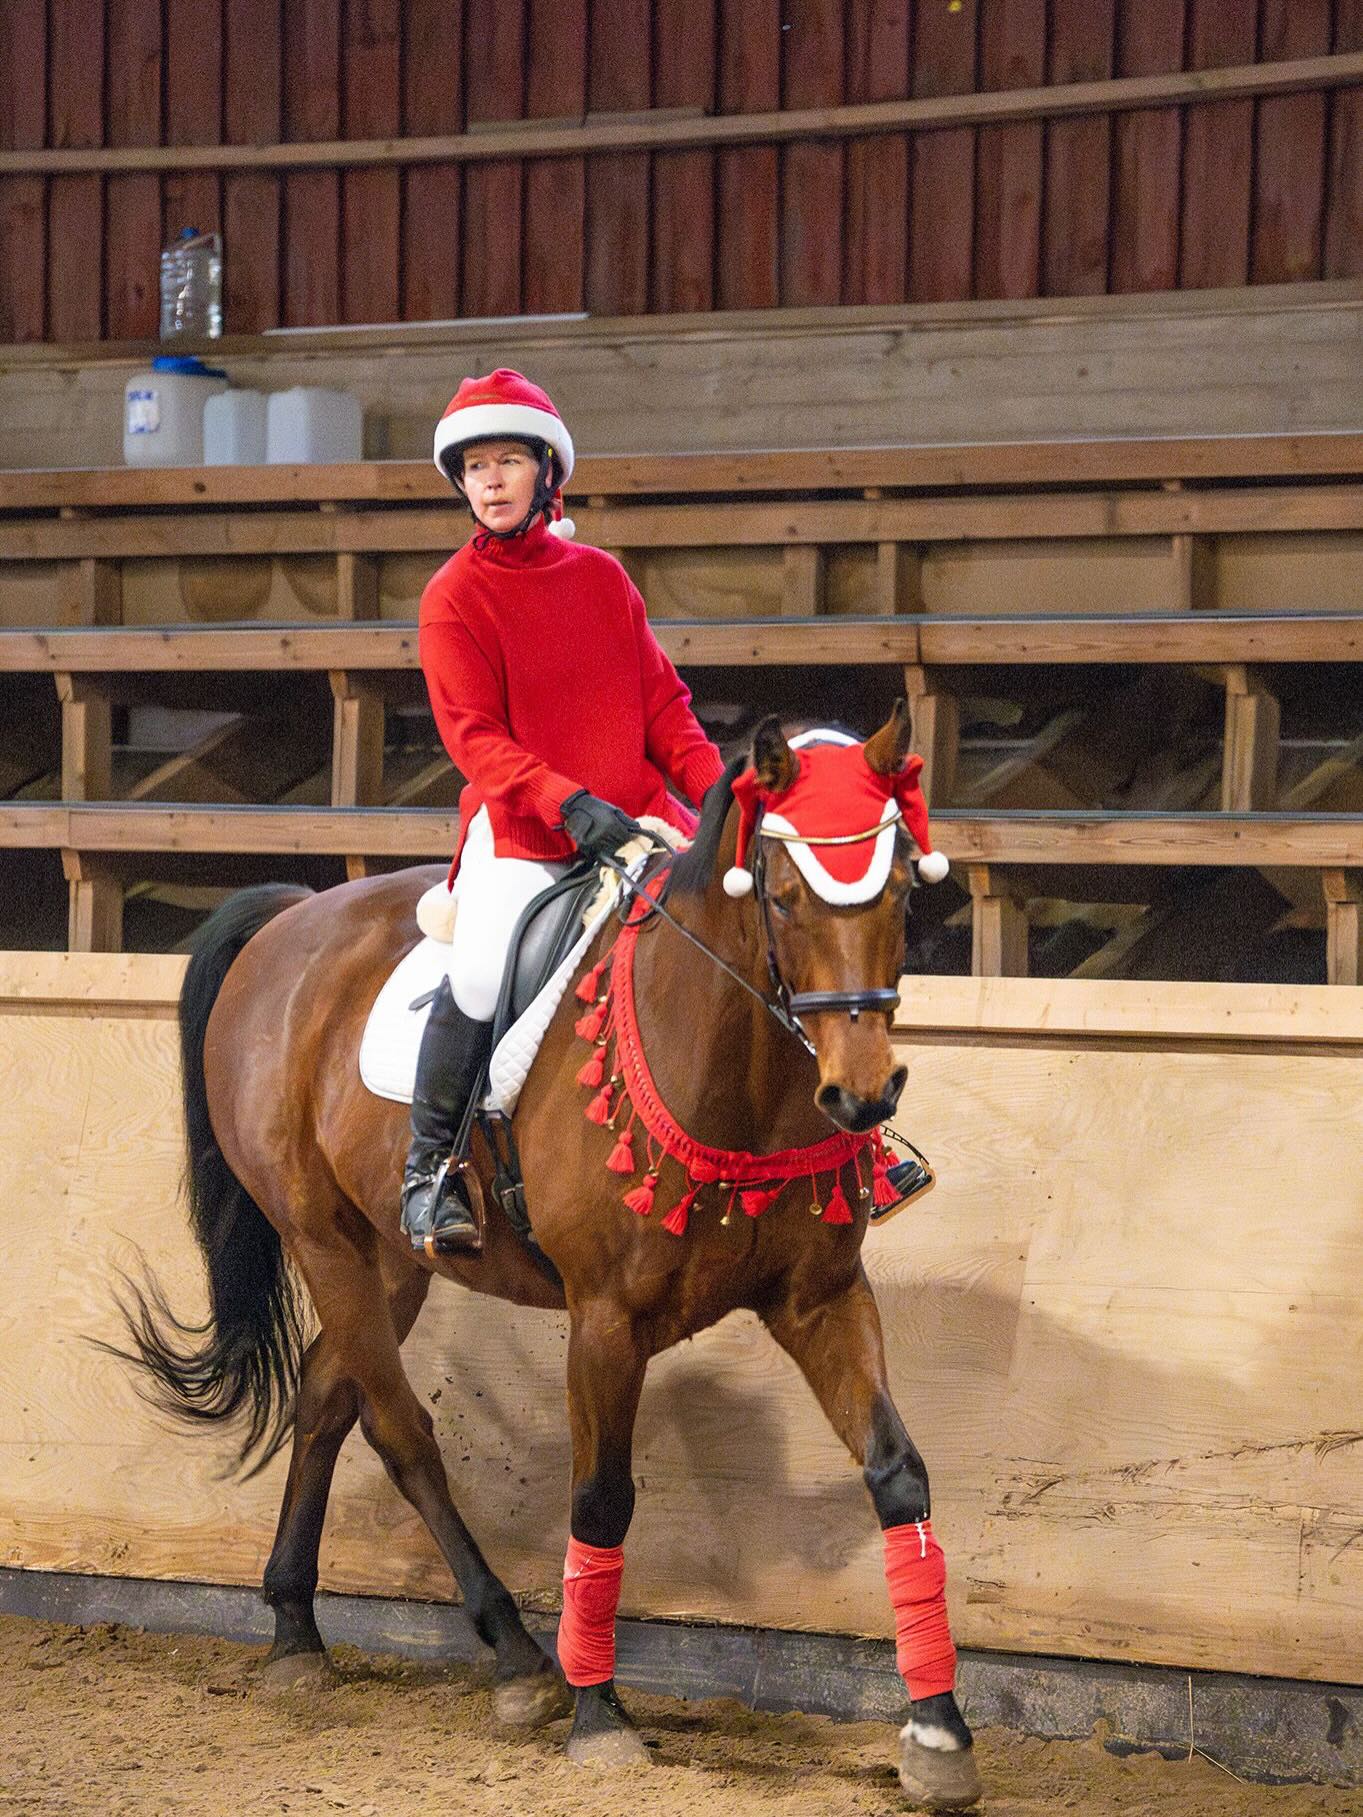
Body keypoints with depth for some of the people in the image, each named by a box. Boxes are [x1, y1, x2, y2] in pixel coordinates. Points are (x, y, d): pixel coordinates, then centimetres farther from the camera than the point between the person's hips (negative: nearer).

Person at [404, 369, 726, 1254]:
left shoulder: (602, 577, 10)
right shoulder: (455, 597, -1)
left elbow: (663, 705, 11)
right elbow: (475, 735, -11)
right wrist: (567, 802, -25)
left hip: (636, 813, 4)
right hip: (519, 831, -4)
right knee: (481, 980, -24)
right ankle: (431, 1165, -3)